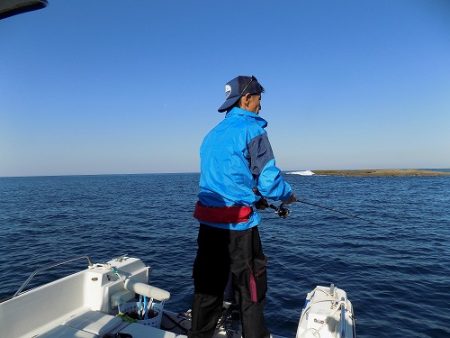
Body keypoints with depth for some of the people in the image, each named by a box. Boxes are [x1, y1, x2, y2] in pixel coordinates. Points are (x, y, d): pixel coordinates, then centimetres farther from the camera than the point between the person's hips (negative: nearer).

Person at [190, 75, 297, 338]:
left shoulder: (213, 134, 14)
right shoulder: (252, 129, -9)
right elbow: (268, 179, -12)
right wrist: (288, 195, 9)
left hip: (208, 221, 7)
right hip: (237, 222, -7)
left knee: (208, 285, 16)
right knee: (251, 287, 9)